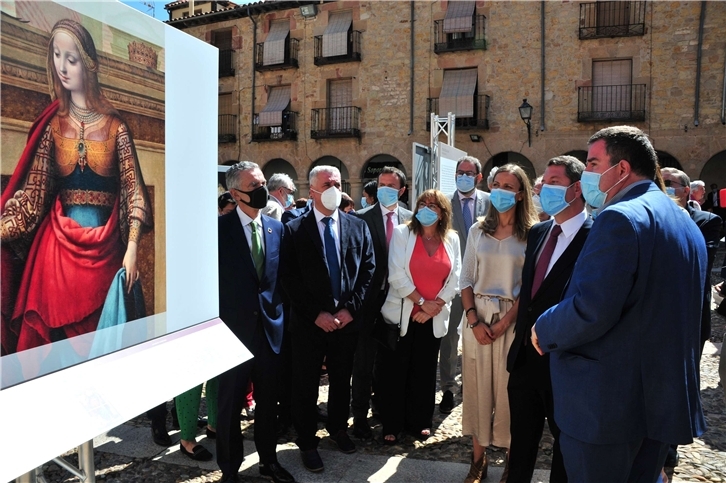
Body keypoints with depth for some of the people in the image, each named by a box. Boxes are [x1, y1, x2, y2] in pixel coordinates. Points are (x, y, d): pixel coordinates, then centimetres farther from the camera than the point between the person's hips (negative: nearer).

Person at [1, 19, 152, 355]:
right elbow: (33, 192, -1)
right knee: (55, 333, 6)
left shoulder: (115, 127, 2)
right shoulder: (52, 124, 5)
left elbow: (133, 191, -2)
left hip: (106, 246, -1)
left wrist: (131, 249, -13)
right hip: (59, 245, 1)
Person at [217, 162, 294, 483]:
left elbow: (281, 275, 10)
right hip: (234, 327, -4)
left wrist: (278, 311, 4)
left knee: (268, 399, 16)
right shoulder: (220, 228, -8)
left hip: (270, 326, 4)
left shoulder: (277, 228, 5)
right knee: (230, 403, 10)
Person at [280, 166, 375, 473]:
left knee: (342, 381, 18)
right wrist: (316, 314, -14)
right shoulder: (294, 230, -4)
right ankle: (307, 442, 27)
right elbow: (289, 278, -9)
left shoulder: (358, 227, 4)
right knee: (306, 386, 9)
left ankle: (338, 428, 40)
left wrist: (351, 308, -9)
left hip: (347, 319, 3)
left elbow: (368, 270, 1)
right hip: (309, 322, -2)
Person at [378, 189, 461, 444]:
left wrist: (435, 307, -9)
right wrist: (421, 302, -14)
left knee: (425, 370, 13)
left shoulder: (451, 239, 5)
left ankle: (419, 421, 29)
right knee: (395, 371, 4)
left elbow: (454, 279, 2)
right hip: (401, 314, -3)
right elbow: (396, 275, -12)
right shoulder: (402, 233, -4)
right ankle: (392, 425, 18)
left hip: (433, 318, 3)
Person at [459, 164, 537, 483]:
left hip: (512, 318, -3)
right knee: (476, 385, 7)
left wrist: (504, 323, -13)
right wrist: (473, 320, -6)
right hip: (477, 317, 3)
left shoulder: (531, 233, -2)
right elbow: (466, 279, 6)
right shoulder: (478, 231, 8)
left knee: (509, 389, 2)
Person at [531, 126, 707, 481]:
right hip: (666, 398, 9)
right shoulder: (684, 222, 12)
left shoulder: (620, 218, -19)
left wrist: (543, 331, -10)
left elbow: (591, 309, -27)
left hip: (608, 402, -9)